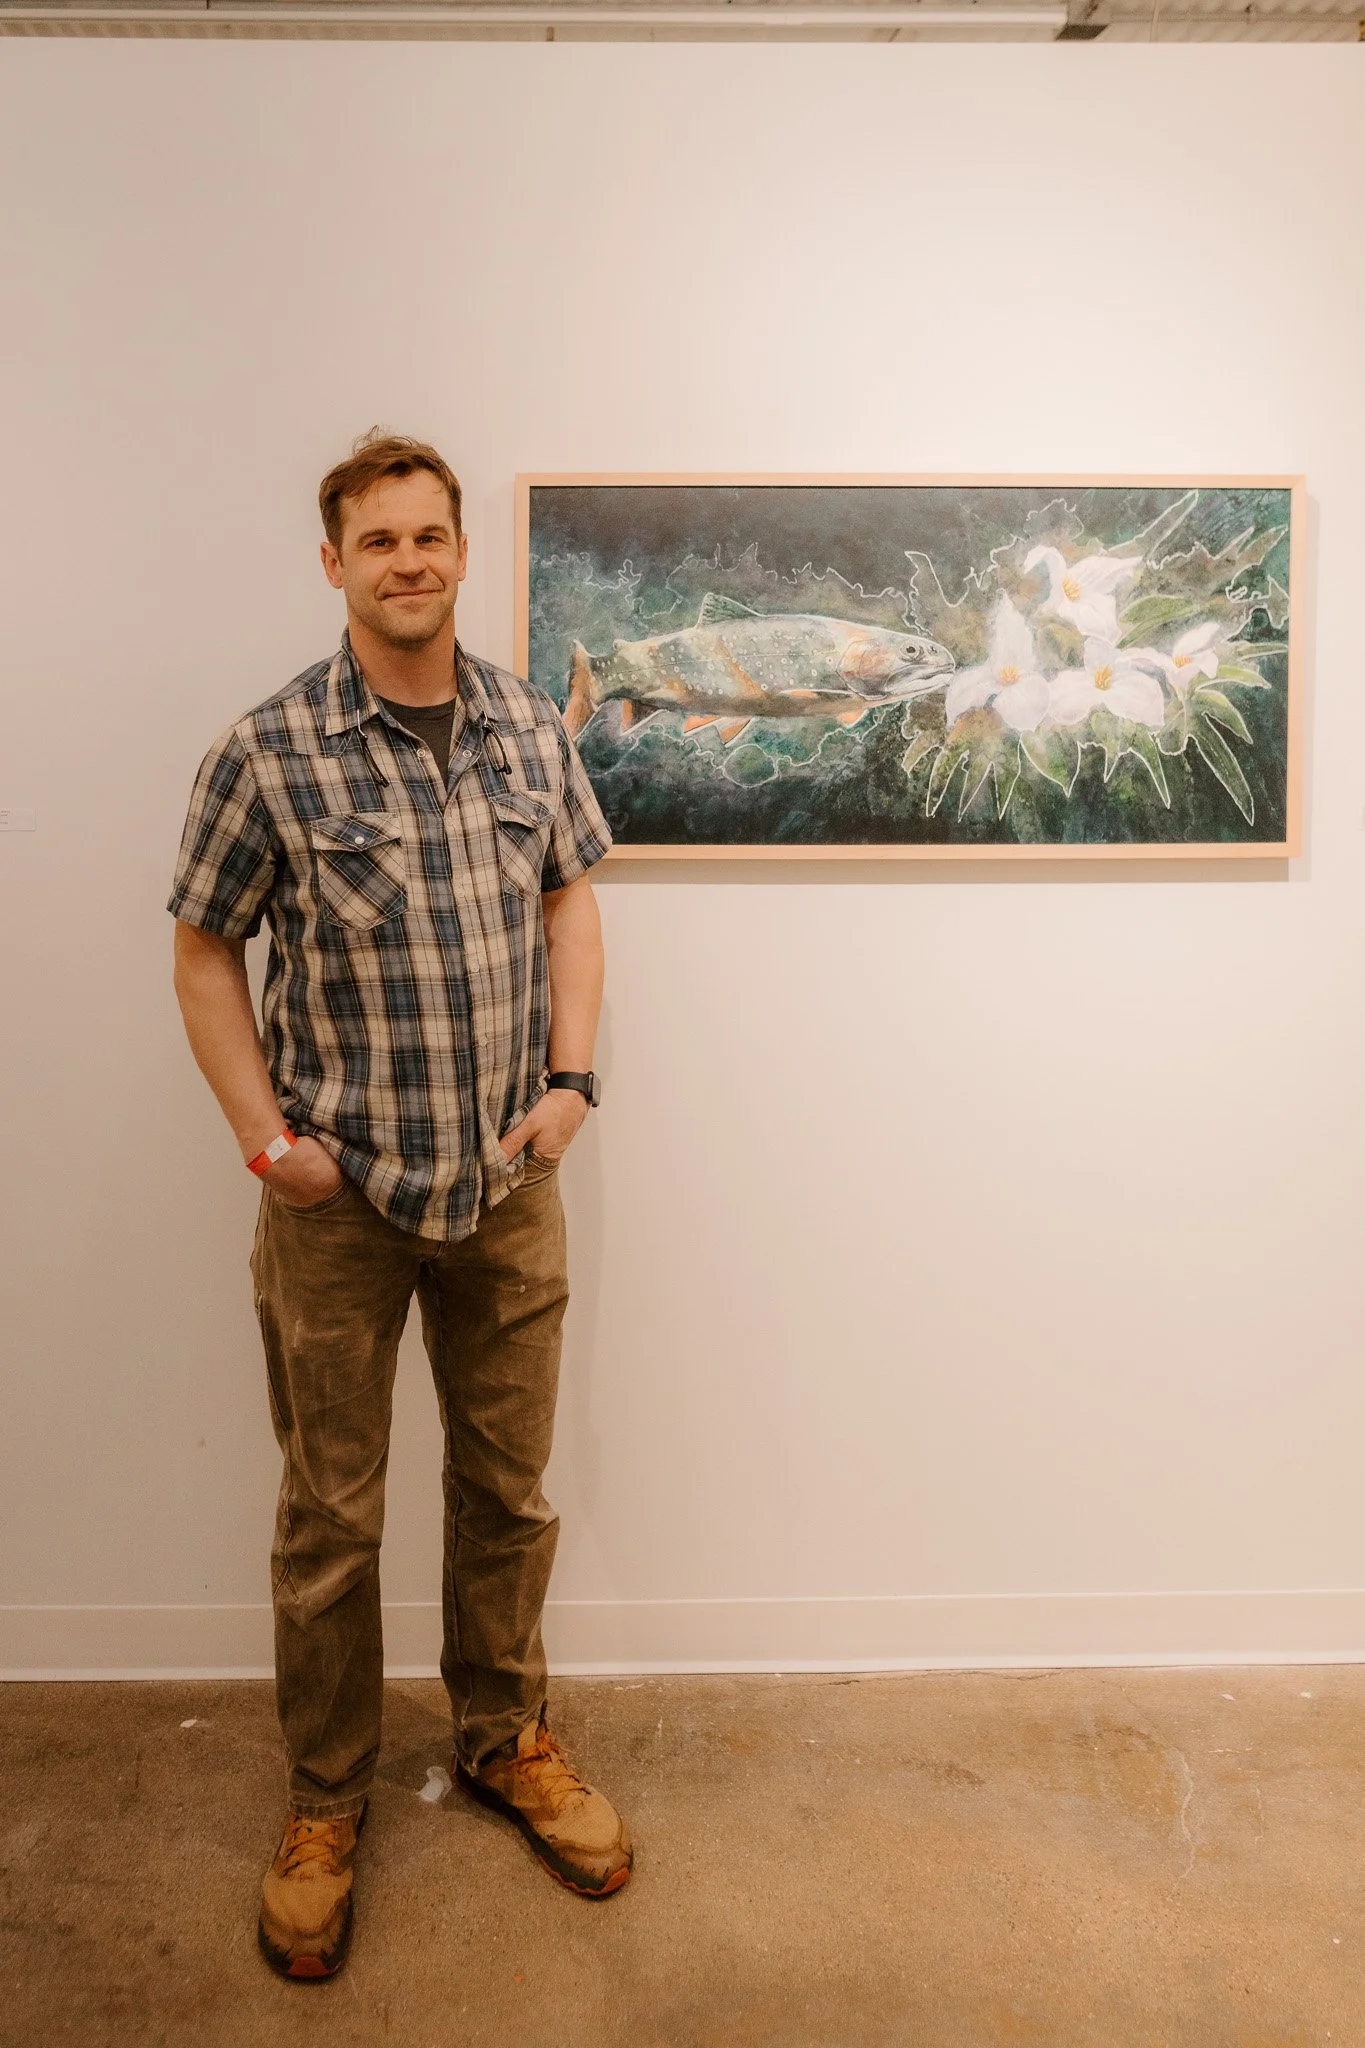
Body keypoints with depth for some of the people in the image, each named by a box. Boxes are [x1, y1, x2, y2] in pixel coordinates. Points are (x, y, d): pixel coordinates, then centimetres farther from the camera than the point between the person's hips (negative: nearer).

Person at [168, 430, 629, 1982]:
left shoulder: (532, 729, 1)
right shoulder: (269, 752, -10)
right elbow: (204, 951, -2)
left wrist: (571, 1073, 0)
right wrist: (265, 1136, -8)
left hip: (512, 1183, 4)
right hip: (340, 1197, -3)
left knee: (508, 1487, 17)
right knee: (331, 1514, 11)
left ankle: (505, 1740, 40)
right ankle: (324, 1801, 33)